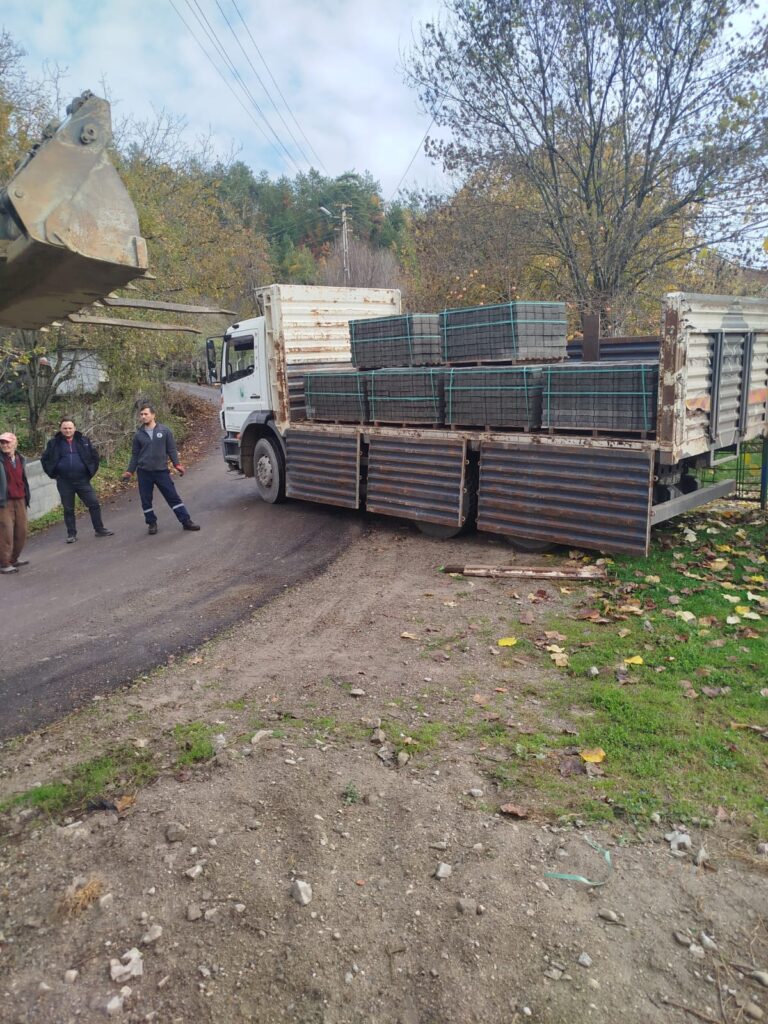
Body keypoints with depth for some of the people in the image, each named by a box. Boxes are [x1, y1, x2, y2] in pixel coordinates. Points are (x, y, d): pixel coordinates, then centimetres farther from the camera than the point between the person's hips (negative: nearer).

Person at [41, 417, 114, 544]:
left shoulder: (84, 441, 2)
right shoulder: (54, 443, 1)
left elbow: (94, 456, 11)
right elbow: (44, 459, 9)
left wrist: (91, 471, 5)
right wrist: (53, 474, 3)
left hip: (82, 480, 1)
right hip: (64, 483, 0)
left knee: (94, 504, 1)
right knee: (68, 509, 7)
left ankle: (100, 529, 14)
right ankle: (71, 534, 17)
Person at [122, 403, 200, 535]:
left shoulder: (165, 430, -1)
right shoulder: (138, 434, 4)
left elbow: (171, 449, 1)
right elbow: (135, 454, 10)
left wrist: (177, 464, -9)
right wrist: (129, 471, 6)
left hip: (161, 471, -2)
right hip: (144, 472, 2)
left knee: (173, 497, 0)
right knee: (146, 500, 5)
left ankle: (186, 521, 5)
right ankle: (152, 523, 21)